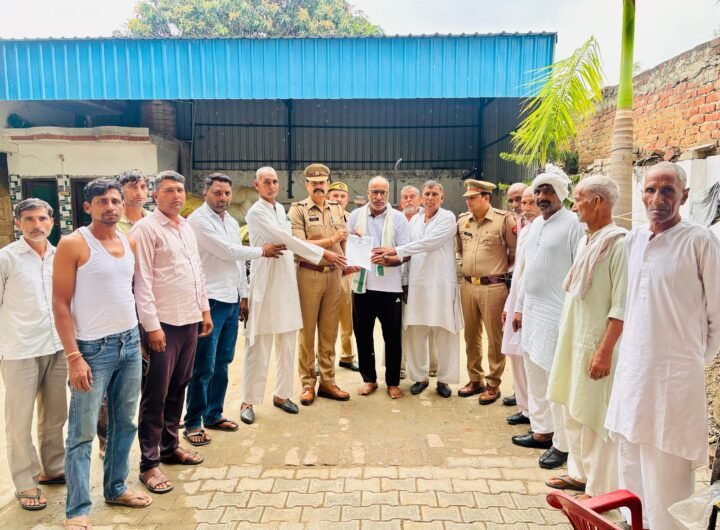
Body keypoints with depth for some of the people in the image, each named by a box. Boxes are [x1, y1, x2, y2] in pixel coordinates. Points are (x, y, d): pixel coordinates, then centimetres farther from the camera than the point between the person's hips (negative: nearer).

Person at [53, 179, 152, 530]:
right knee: (82, 433, 3)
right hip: (93, 348, -6)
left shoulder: (130, 244, 8)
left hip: (130, 343, 6)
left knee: (125, 423, 15)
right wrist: (73, 357, -16)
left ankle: (115, 488, 31)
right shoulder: (72, 245, -10)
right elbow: (60, 305, -11)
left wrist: (137, 336, 12)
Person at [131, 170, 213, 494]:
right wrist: (152, 325, -17)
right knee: (156, 394, 1)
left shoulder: (187, 227, 14)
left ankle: (170, 446, 30)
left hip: (190, 320, 7)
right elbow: (142, 281, -13)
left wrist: (205, 309, 16)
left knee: (178, 388, 15)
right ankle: (149, 463, 12)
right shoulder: (146, 229, -9)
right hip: (163, 322, -7)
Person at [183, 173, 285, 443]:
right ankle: (192, 423, 10)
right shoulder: (198, 220, -10)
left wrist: (243, 295, 16)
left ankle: (213, 414, 26)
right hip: (210, 301, -8)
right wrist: (262, 251, -4)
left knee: (222, 362, 14)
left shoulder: (232, 222, 15)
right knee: (204, 366, -2)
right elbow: (227, 251, -16)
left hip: (232, 301, 8)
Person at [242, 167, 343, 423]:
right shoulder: (256, 212, -11)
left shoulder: (281, 209, 14)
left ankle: (282, 394, 24)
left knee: (287, 344, 11)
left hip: (287, 282, 7)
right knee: (258, 346, -1)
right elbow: (286, 239, -17)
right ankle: (248, 401, 10)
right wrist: (323, 253, -17)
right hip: (265, 284, -7)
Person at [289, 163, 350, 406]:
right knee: (307, 331, 5)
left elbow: (345, 241, 15)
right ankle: (308, 384, 15)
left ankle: (327, 381, 21)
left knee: (329, 331, 10)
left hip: (334, 275, 4)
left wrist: (347, 264, -1)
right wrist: (330, 241, -12)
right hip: (308, 275, -4)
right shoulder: (298, 209, -3)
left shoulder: (337, 209, 12)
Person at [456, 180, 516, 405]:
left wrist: (502, 270, 4)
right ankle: (475, 379, 29)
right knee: (471, 336, 14)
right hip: (468, 285, 6)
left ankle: (493, 385, 18)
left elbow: (516, 251, -2)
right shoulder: (462, 220, 7)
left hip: (493, 287, -5)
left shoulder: (504, 219, -10)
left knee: (494, 338, 4)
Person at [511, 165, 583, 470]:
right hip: (532, 310, 8)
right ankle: (541, 431, 30)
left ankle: (561, 444, 12)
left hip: (558, 314, -8)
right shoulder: (535, 224, 14)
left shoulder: (573, 224, -10)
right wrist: (519, 306, 18)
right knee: (534, 375, 15)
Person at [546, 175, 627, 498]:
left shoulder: (618, 243, -16)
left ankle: (600, 489, 18)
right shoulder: (586, 242, 10)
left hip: (595, 344, -8)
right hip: (573, 339, 8)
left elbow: (621, 307, -19)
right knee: (573, 411, 17)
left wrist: (605, 351, -21)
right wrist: (566, 337, 16)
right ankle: (580, 473, 32)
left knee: (596, 417, 3)